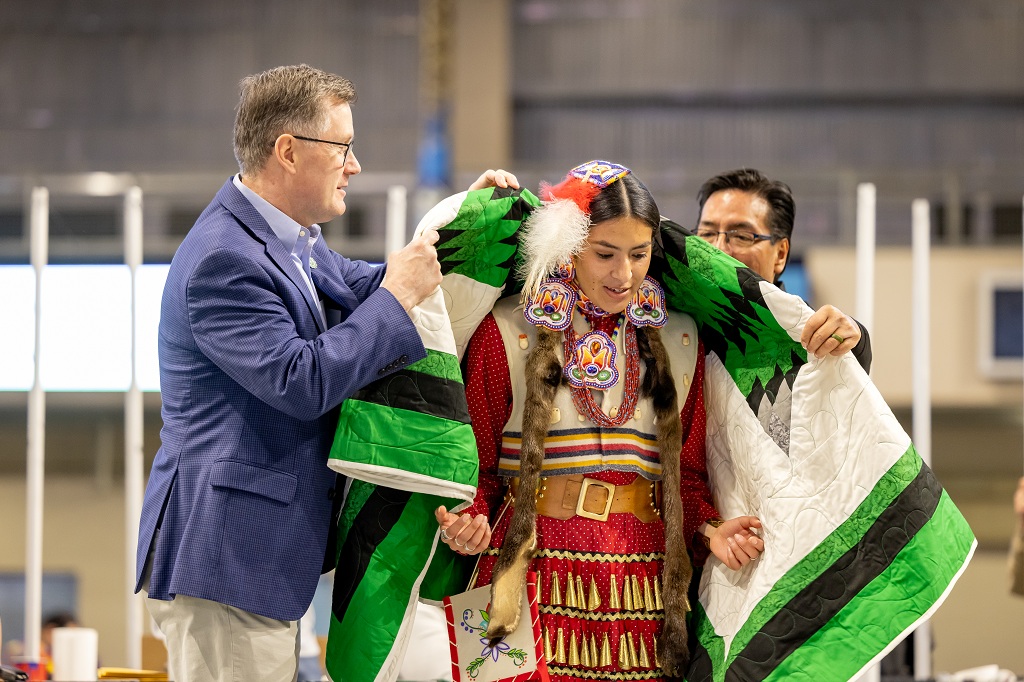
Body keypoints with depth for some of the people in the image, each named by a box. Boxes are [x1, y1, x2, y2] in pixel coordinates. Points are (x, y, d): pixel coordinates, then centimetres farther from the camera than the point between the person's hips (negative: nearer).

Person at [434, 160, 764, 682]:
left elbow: (687, 474, 16)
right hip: (535, 584, -3)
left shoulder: (678, 341, 11)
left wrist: (709, 531, -3)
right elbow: (478, 468, 5)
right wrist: (472, 523, -14)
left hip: (642, 595, 3)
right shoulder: (506, 334, 2)